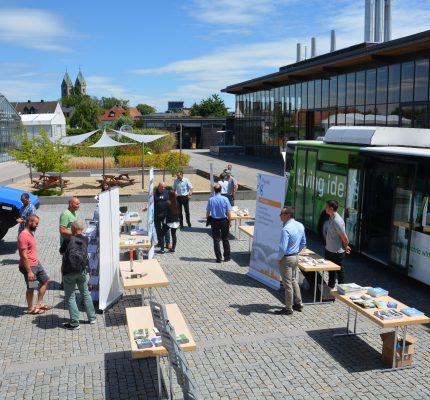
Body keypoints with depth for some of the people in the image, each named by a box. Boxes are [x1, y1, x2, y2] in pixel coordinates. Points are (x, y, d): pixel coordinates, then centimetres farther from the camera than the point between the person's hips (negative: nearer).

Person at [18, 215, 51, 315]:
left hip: (36, 263, 10)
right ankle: (30, 308, 20)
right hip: (29, 266, -10)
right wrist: (29, 271, -24)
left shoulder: (30, 233, 8)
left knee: (45, 280, 17)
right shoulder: (23, 236, -22)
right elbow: (24, 256, -24)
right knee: (31, 288, 4)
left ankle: (39, 304, 25)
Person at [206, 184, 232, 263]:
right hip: (224, 221, 0)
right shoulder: (225, 199, -11)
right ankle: (227, 257, 19)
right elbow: (228, 212, -8)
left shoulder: (210, 200, -9)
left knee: (216, 240, 7)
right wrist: (230, 221, 3)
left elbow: (208, 212, -3)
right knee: (225, 239, 13)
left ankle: (218, 258, 9)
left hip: (214, 221, 0)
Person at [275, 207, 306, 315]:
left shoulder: (286, 229, -26)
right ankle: (298, 304, 33)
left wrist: (279, 259, -11)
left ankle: (288, 309, 16)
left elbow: (283, 248, -27)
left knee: (288, 284, 4)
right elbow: (303, 243, 12)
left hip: (286, 259, -8)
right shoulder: (300, 226, 1)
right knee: (294, 281, 23)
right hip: (296, 257, 8)